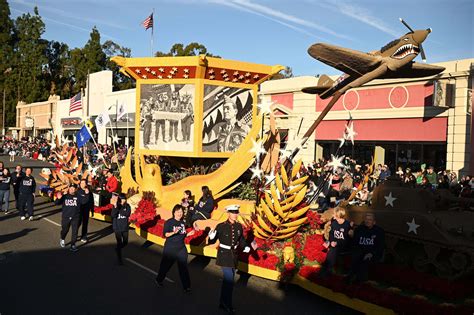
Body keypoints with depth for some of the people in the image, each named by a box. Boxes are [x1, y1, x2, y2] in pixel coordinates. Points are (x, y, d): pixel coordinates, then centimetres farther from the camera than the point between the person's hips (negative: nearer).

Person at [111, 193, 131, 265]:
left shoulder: (127, 206, -6)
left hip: (125, 227, 3)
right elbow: (113, 215, -24)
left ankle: (117, 249, 45)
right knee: (119, 243, -2)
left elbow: (128, 214, -21)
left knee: (125, 242, 14)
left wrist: (120, 208, -25)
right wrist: (115, 207, -35)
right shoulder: (115, 206, -10)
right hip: (117, 228, -3)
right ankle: (119, 259, 12)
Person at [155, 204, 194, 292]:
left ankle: (186, 286, 9)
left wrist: (189, 234, -2)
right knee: (166, 265, 13)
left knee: (183, 266, 2)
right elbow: (165, 234, -17)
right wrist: (174, 232, -31)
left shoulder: (183, 222, 5)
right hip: (170, 248, -4)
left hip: (181, 248, 4)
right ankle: (159, 280, 37)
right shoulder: (169, 222, -10)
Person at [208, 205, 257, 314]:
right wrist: (211, 235, -30)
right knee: (229, 280, -9)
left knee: (227, 280, 16)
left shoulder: (239, 226, -1)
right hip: (224, 255, -5)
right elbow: (212, 241, -9)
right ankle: (228, 305, 8)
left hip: (234, 255, 5)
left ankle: (222, 303, 31)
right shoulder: (221, 226, -14)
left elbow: (241, 239, 14)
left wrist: (247, 247, -1)